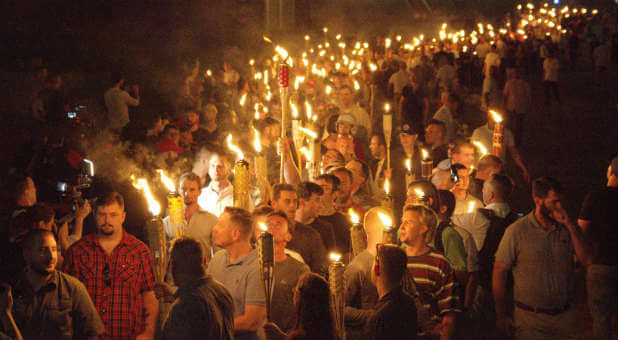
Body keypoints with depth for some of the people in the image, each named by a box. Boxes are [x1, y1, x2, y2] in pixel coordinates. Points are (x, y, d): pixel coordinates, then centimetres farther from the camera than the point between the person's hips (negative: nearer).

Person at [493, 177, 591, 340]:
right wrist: (501, 316, -4)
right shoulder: (517, 231, -8)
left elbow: (587, 259, -4)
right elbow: (499, 271, -5)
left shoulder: (567, 228, 4)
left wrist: (570, 225, -12)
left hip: (566, 316, 4)